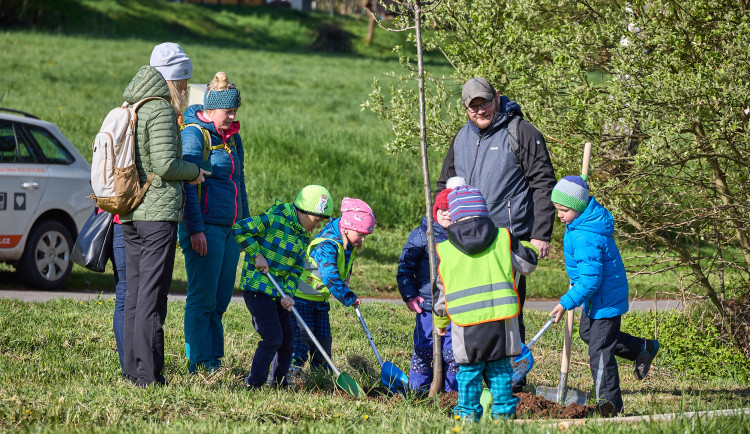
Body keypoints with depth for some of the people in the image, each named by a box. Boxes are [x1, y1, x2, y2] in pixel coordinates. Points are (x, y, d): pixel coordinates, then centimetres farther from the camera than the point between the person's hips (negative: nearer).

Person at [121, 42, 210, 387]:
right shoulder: (161, 111, -11)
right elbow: (165, 164, -19)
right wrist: (194, 173, -1)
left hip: (130, 212, 8)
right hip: (159, 209, -8)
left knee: (134, 291, 11)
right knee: (153, 293, -7)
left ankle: (133, 369, 13)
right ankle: (148, 374, -8)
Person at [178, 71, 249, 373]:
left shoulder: (232, 138, 16)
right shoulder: (194, 134, -8)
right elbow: (188, 185, -14)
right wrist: (195, 229, -19)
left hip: (230, 228, 8)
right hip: (204, 227, -8)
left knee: (221, 298, 7)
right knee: (202, 298, -6)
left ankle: (214, 359, 12)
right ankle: (200, 364, -3)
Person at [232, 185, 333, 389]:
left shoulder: (304, 238, 9)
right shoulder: (274, 219, -16)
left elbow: (295, 270, 9)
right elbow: (239, 229, -18)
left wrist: (288, 293, -8)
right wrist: (257, 255, -19)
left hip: (278, 293, 8)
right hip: (258, 288, -8)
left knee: (287, 339, 9)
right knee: (273, 338, -13)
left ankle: (280, 382, 22)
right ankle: (253, 383, -5)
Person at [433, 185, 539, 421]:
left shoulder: (443, 249, 3)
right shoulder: (503, 238, 2)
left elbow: (442, 288, 12)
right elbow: (527, 265, 12)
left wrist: (440, 319, 27)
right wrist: (527, 246, 35)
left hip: (466, 324, -1)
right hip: (501, 320, 1)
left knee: (469, 370, 9)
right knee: (500, 369, 11)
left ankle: (468, 413, 8)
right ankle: (503, 411, 12)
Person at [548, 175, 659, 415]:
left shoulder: (585, 238, -32)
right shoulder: (590, 218, -1)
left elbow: (590, 280, -31)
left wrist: (566, 303, -26)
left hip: (605, 299, -11)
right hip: (596, 297, 11)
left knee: (599, 350, -4)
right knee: (587, 332, 28)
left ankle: (609, 402, 7)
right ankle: (643, 349, 40)